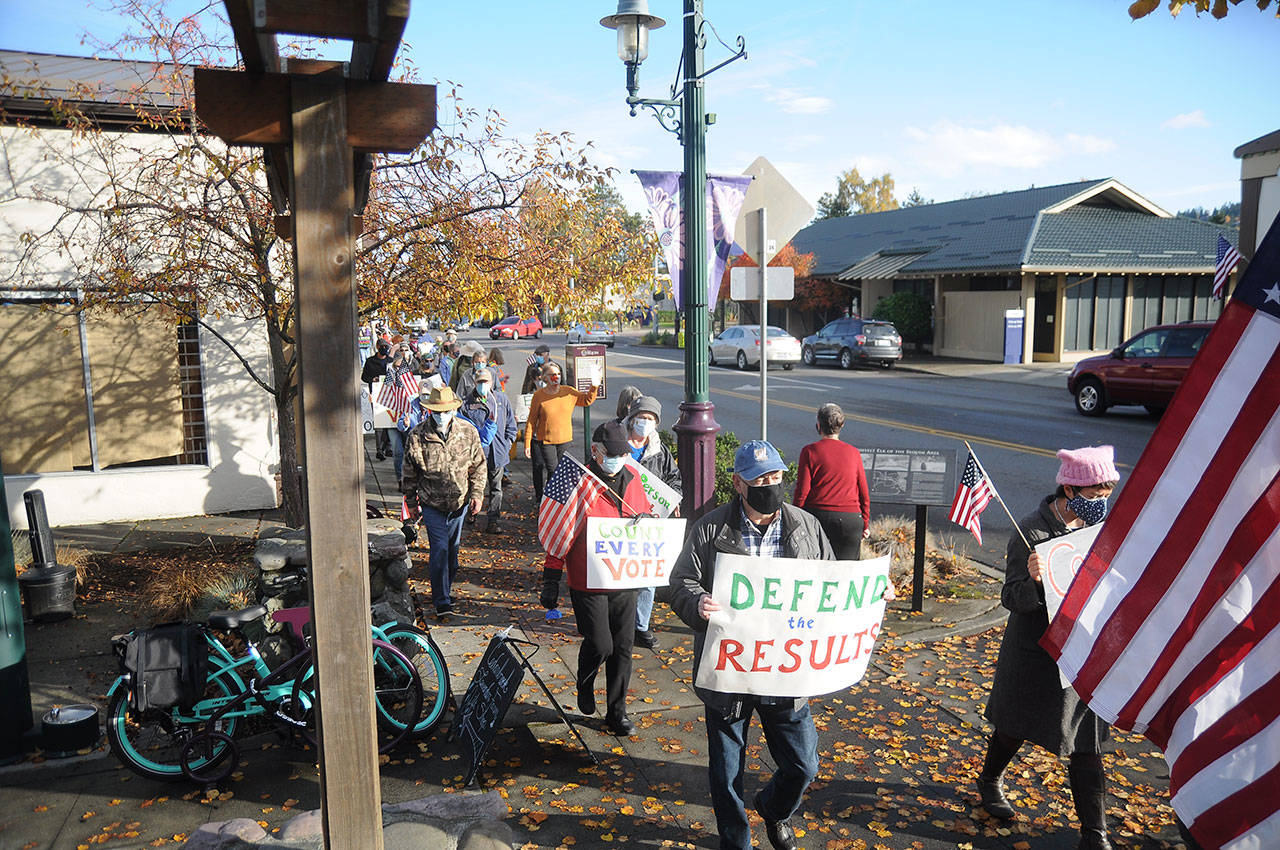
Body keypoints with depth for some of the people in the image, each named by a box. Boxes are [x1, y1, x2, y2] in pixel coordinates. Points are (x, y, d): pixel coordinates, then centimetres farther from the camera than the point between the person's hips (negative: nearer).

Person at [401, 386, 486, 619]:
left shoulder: (468, 432, -5)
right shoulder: (417, 436, -10)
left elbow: (478, 466, 7)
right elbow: (410, 474, 2)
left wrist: (477, 493, 2)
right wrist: (411, 502, 7)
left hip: (460, 502, 3)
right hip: (432, 504, -3)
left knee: (453, 547, 15)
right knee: (439, 549, -9)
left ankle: (446, 588, 36)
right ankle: (442, 601, -3)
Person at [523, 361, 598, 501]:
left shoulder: (568, 392, 0)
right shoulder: (538, 396, -7)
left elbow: (587, 400, 11)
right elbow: (531, 421, -4)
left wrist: (594, 388, -8)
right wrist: (527, 444, -5)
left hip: (565, 439, 3)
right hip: (546, 440, -3)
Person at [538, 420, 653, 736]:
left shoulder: (633, 479, 4)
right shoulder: (579, 484, -12)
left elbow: (648, 514, 20)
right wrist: (551, 584, -10)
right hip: (588, 583, -5)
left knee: (622, 648, 10)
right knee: (599, 645, -4)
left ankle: (617, 711, 26)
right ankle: (585, 684, 29)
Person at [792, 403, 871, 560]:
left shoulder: (810, 451, -2)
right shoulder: (854, 453, 7)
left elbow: (802, 492, -5)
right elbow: (864, 493, 9)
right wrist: (865, 524, 19)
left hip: (818, 516, -2)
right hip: (850, 520, 2)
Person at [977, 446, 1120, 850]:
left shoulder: (1096, 525, 0)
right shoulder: (1032, 532, -21)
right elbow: (1012, 599, -21)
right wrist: (1033, 580, -39)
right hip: (1035, 655, -4)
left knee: (1086, 744, 7)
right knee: (1015, 726, 17)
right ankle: (990, 780, 46)